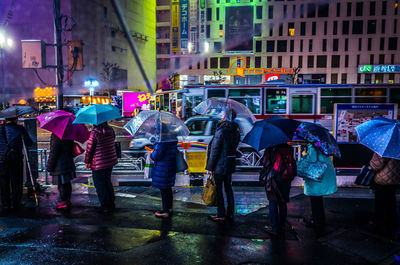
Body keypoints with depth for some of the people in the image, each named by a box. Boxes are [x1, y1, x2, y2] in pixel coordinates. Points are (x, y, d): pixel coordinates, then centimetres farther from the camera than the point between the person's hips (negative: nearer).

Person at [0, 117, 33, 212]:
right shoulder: (20, 128, -5)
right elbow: (29, 143, -2)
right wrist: (23, 138, 17)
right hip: (16, 159, -2)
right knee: (16, 183, 9)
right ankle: (15, 204, 15)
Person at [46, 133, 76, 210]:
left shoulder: (55, 135, -17)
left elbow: (53, 152, -17)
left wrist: (49, 167, -10)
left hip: (60, 166, -9)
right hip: (69, 164, 9)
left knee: (61, 184, 1)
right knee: (67, 184, 17)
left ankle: (64, 203, 9)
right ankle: (68, 201, 27)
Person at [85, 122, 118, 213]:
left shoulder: (94, 132, -18)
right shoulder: (111, 130, 1)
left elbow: (90, 149, -12)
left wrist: (87, 161, 0)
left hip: (98, 164, -7)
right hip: (111, 160, 7)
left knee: (100, 185, 7)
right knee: (107, 182, 20)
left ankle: (105, 206, 13)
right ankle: (111, 204, 27)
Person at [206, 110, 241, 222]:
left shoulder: (221, 131, -19)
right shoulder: (236, 131, 5)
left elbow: (215, 150, -18)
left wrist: (210, 166, -12)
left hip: (220, 165, -8)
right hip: (230, 164, 8)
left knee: (218, 190, 3)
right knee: (228, 188, 16)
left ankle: (221, 215, 11)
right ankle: (230, 213, 25)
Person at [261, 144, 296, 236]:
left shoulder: (271, 149, -11)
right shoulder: (289, 148, 2)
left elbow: (264, 162, -8)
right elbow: (293, 162, 8)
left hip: (274, 179, -4)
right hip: (286, 180, 4)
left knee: (273, 203, 5)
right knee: (283, 203, 14)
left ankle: (274, 228, 9)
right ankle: (282, 227, 21)